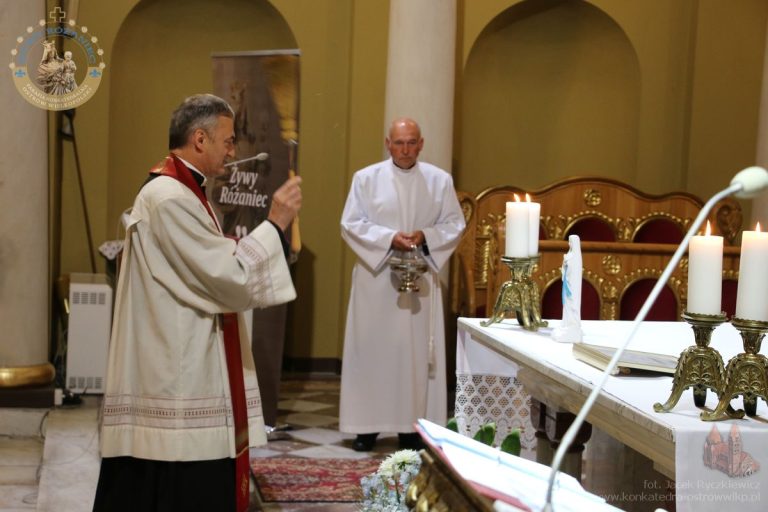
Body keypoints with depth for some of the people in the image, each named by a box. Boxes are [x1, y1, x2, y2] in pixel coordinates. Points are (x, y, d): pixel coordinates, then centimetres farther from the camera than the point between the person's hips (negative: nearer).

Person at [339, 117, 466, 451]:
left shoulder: (440, 180, 4)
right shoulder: (366, 178, 0)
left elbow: (455, 224, 5)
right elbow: (350, 224, -4)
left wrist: (425, 236, -14)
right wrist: (389, 238, -17)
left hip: (421, 278, 1)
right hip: (376, 277, -1)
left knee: (417, 352, 3)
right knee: (371, 350, 2)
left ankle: (411, 425, 11)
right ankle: (367, 424, 11)